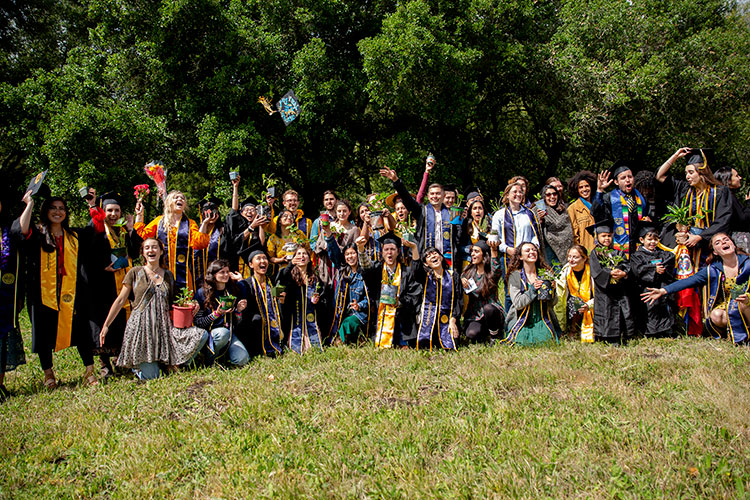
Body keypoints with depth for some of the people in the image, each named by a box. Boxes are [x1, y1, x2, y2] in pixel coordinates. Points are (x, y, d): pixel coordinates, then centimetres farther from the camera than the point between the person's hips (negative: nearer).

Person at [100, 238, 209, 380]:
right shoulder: (135, 273, 4)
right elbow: (120, 300, 6)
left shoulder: (168, 275, 13)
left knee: (202, 335, -18)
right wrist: (106, 325, 4)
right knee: (150, 376, -10)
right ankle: (136, 365, 27)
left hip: (165, 325, 3)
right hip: (141, 326, -3)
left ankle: (174, 363, 4)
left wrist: (189, 308, 0)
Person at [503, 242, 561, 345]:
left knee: (547, 341, -20)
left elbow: (553, 303, 6)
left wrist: (552, 290, -14)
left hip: (543, 319, 2)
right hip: (522, 320, -2)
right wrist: (532, 289, -20)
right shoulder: (515, 276, -2)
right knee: (523, 342, -22)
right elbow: (517, 303, -10)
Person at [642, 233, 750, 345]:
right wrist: (663, 290, -25)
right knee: (715, 316, -32)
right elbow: (688, 281, -14)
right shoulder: (712, 270, -6)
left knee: (741, 303, -35)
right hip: (726, 307, 1)